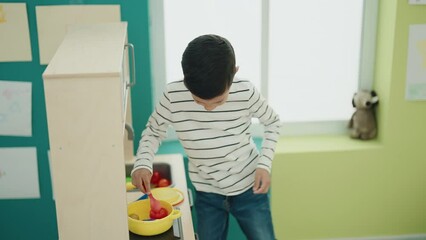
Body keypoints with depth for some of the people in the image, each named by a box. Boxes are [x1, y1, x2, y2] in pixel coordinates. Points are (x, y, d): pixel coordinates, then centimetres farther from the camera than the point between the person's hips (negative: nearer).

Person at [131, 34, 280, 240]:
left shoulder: (245, 92, -23)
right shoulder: (173, 96, -21)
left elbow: (272, 122, -3)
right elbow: (153, 132, -3)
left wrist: (265, 164, -15)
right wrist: (142, 163, -22)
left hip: (249, 187, -1)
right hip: (207, 193, 1)